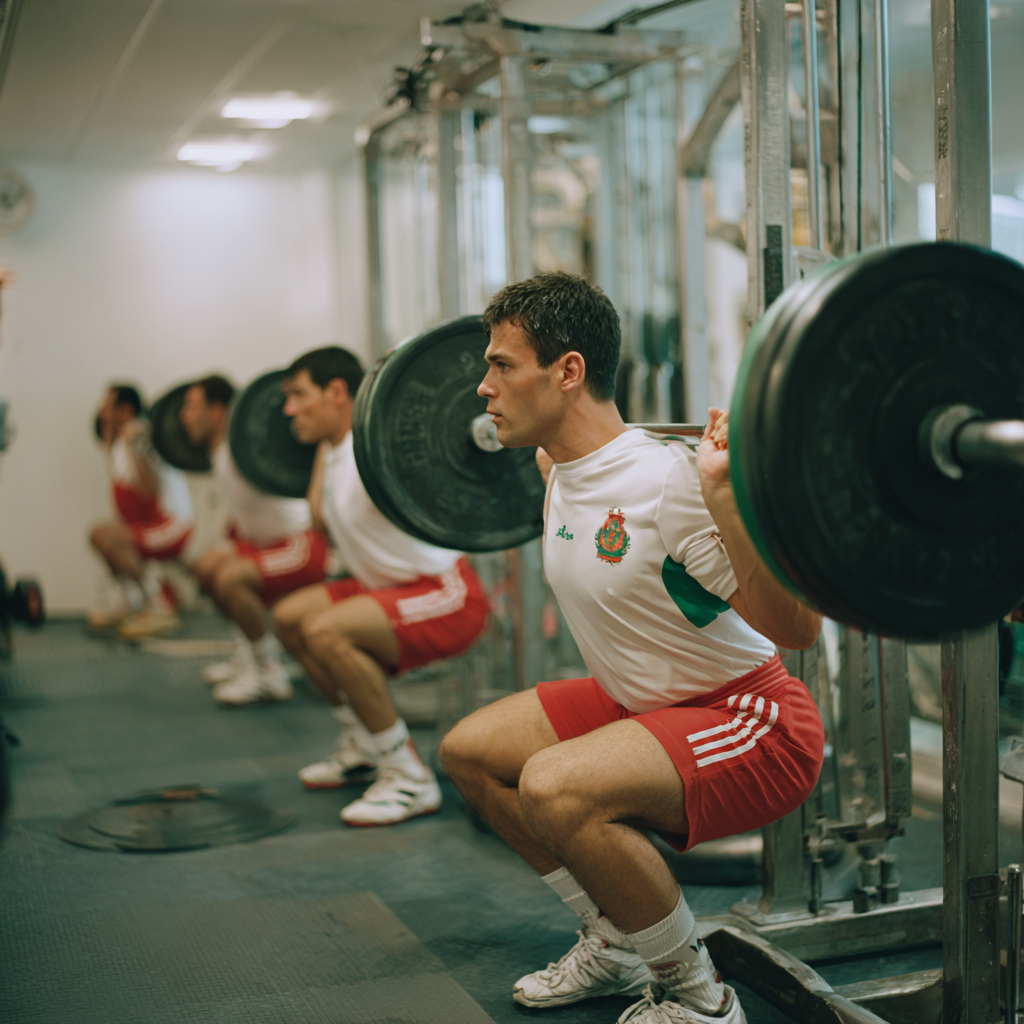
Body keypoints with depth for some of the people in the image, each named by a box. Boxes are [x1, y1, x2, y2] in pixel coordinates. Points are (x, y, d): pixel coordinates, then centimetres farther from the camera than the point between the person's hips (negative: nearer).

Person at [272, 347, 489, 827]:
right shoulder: (339, 452, 9)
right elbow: (321, 509, 29)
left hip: (449, 594, -10)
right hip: (396, 587, 10)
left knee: (326, 631, -30)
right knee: (290, 616, 15)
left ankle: (410, 778, -18)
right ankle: (361, 744, 24)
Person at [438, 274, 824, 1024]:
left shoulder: (666, 481, -27)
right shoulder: (568, 476, 1)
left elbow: (796, 629, -30)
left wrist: (726, 494, -39)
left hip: (755, 718, -9)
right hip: (648, 701, 10)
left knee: (554, 786, -32)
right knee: (469, 750, 11)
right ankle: (617, 946, 20)